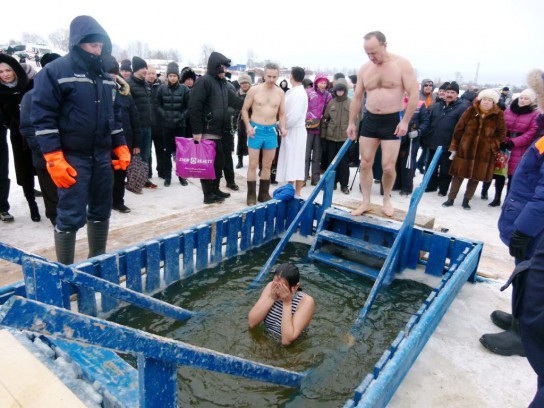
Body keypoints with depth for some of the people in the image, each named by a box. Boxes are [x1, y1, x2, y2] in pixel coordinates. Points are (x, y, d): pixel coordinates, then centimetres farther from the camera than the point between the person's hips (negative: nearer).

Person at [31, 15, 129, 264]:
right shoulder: (55, 71, -7)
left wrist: (121, 148, 12)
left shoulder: (105, 76, 14)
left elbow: (114, 115, 20)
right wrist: (54, 159, -18)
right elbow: (43, 117, -12)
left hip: (102, 157, 7)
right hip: (72, 158, -6)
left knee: (101, 211, 13)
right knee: (71, 217, -6)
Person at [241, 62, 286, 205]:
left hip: (272, 131, 3)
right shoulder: (254, 90, -5)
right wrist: (248, 126, -12)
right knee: (253, 164, -1)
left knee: (267, 165, 10)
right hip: (256, 129, -3)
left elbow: (282, 113, 10)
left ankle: (264, 193, 22)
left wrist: (282, 127, -7)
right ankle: (251, 195, 8)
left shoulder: (280, 93, 3)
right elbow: (244, 109, 1)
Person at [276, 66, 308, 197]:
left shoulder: (299, 93, -15)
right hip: (290, 130, 9)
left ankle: (296, 194, 2)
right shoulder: (293, 92, 12)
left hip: (295, 131, -9)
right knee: (290, 162, 11)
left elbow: (294, 115, -22)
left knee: (295, 162, -4)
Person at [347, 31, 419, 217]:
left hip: (393, 121, -4)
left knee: (388, 167, -6)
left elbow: (414, 93, -10)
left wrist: (405, 121, -16)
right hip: (370, 119, 4)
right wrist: (352, 123, 10)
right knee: (365, 163, 3)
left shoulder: (402, 64, -8)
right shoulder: (364, 69, 5)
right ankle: (366, 202, 15)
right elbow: (357, 98, 12)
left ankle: (387, 198, 20)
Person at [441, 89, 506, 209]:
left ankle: (466, 200, 21)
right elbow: (459, 129, 1)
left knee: (475, 177, 8)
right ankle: (450, 199, 15)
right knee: (458, 175, 5)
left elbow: (502, 133, 5)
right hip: (465, 149, 0)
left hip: (484, 153, 0)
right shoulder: (471, 111, -1)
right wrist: (454, 147, -1)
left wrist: (493, 146, -7)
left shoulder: (498, 115, -1)